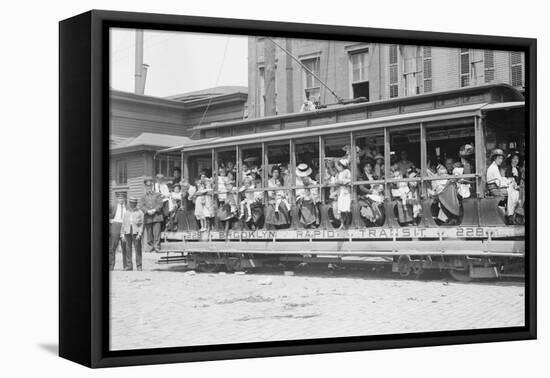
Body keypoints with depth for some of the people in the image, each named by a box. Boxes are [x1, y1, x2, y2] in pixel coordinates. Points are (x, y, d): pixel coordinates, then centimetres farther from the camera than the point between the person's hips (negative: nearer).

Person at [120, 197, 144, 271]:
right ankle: (128, 266, 4)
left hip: (136, 233, -3)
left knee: (138, 250, -3)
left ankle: (139, 266, 1)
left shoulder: (140, 213, 7)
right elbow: (123, 224, 15)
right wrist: (122, 234, 6)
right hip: (128, 232, 3)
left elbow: (141, 224, 1)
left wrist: (139, 234, -10)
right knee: (128, 250, 1)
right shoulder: (126, 213, 17)